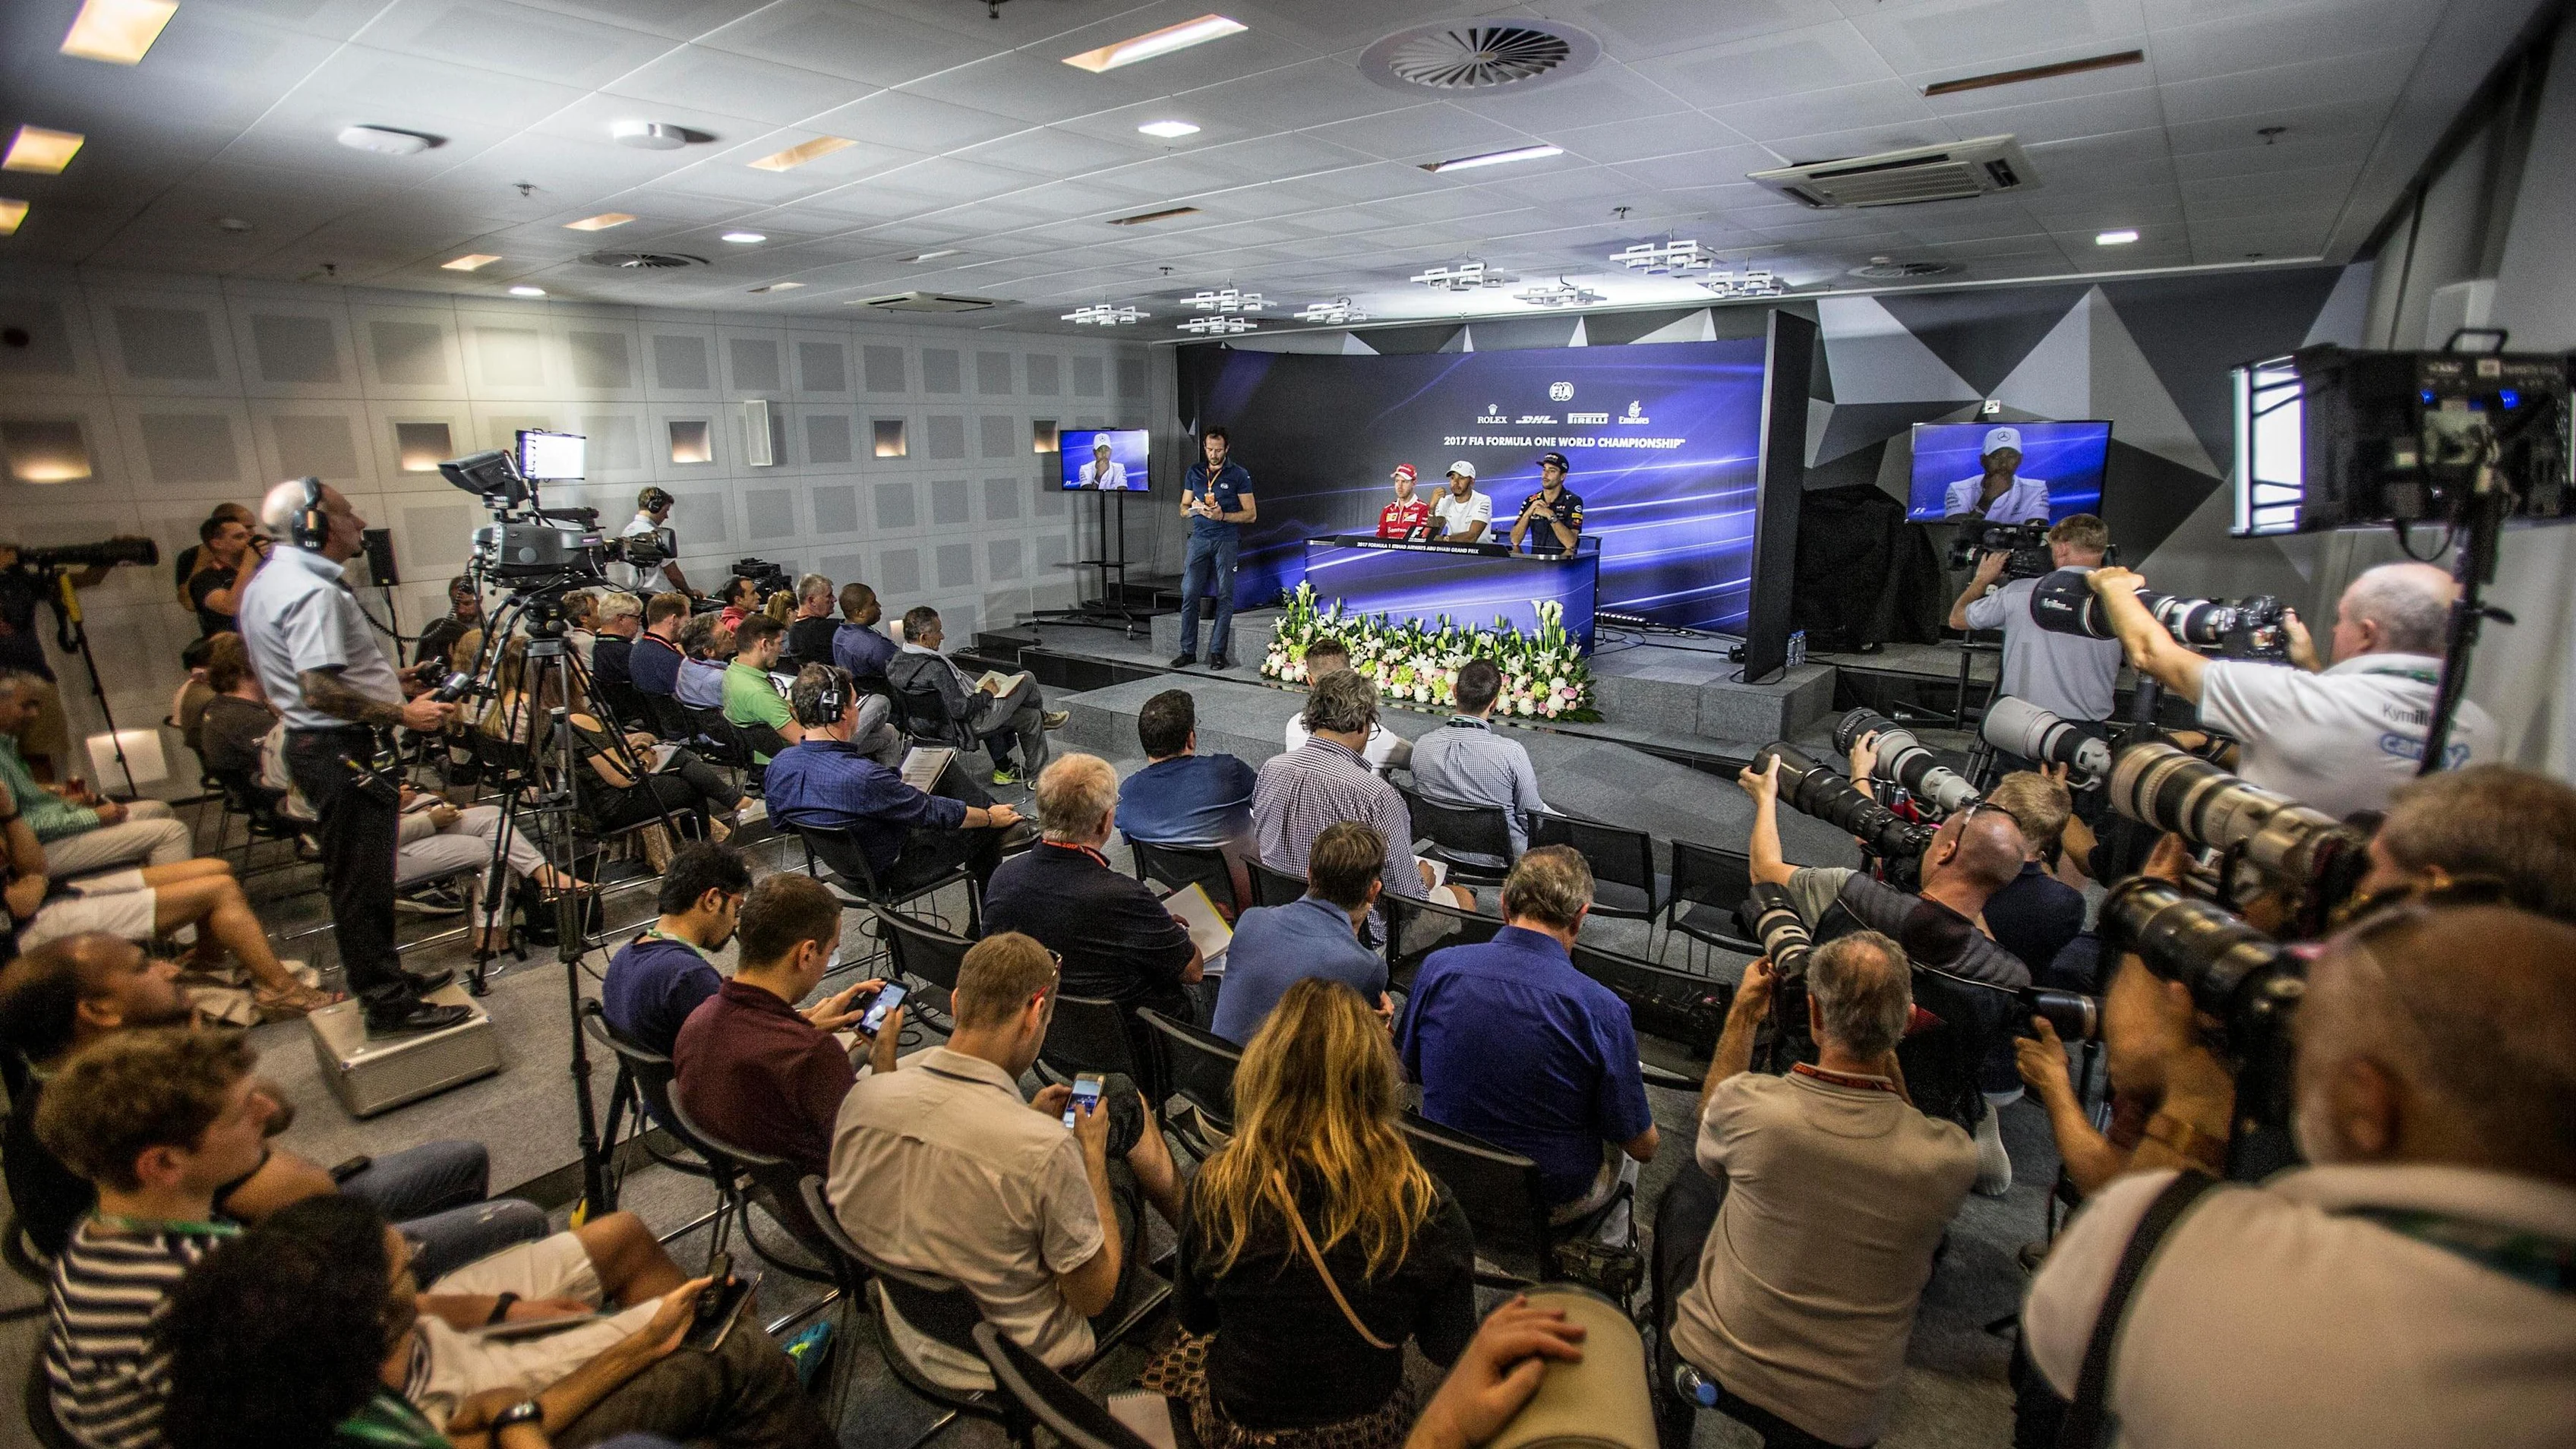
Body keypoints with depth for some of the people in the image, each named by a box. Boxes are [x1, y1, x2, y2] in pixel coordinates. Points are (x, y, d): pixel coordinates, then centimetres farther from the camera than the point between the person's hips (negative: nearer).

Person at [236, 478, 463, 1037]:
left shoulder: (265, 581, 15)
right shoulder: (313, 591, -20)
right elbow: (321, 690, -27)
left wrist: (393, 684, 24)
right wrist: (402, 713, -22)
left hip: (312, 742, 11)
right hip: (340, 749, -11)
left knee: (357, 878, 17)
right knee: (363, 881, -5)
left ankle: (384, 978, 28)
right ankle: (388, 1002, 1)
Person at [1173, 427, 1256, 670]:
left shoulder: (1238, 474, 2)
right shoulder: (1194, 472, 12)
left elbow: (1251, 514, 0)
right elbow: (1183, 510, 16)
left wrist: (1222, 516, -14)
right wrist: (1194, 509, -8)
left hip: (1226, 540, -3)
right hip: (1199, 539, 3)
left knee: (1225, 596, -3)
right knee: (1189, 594, -4)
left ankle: (1217, 652, 3)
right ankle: (1188, 651, 2)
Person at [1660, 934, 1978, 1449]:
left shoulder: (1747, 1103, -23)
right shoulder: (1951, 1158, -22)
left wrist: (1743, 1014, 7)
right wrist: (1885, 1049, 1)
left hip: (1706, 1364, -1)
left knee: (1688, 1188, 25)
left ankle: (1670, 1392, 43)